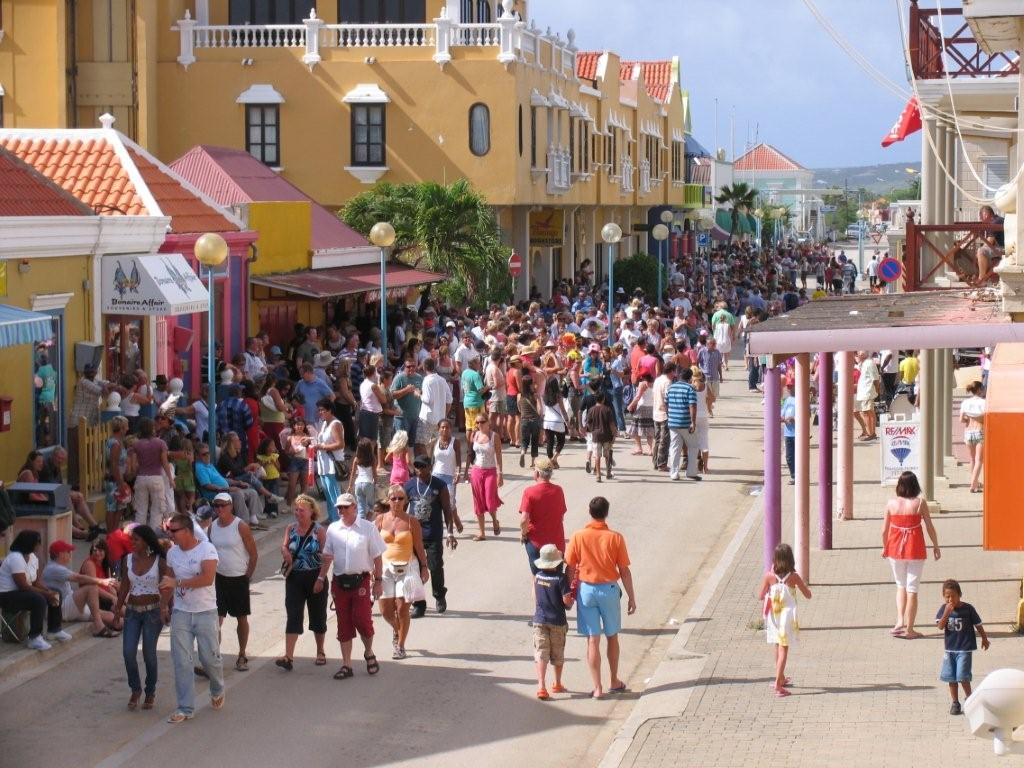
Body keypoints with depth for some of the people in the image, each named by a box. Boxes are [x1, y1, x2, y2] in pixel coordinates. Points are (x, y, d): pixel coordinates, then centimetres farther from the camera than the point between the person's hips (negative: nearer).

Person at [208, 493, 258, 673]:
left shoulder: (240, 526, -11)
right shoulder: (212, 526, 3)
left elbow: (254, 555, -7)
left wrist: (247, 576, -7)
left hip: (239, 578, -3)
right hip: (219, 578, 3)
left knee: (242, 618, 8)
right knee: (216, 618, -5)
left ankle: (242, 656, 21)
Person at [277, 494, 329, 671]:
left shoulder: (319, 530, -5)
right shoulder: (291, 529, 7)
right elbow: (284, 546, 2)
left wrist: (321, 579, -14)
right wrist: (285, 552, -21)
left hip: (315, 577, -2)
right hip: (294, 577, 2)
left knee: (318, 615, 10)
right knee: (293, 616, -7)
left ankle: (320, 652, 29)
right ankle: (288, 656, -15)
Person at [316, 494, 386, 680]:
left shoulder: (368, 528, -2)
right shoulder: (333, 529, 7)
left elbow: (377, 557, 0)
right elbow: (327, 556, 15)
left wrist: (378, 581, -2)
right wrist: (321, 578, 9)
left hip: (361, 580, -3)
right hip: (340, 581, 3)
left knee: (362, 620, -11)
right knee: (344, 625, 5)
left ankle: (369, 653, 17)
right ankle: (346, 665, 11)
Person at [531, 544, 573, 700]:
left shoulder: (538, 575, -3)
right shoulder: (561, 578, -16)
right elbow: (567, 600, -19)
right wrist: (571, 603, 3)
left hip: (539, 620, 2)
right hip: (557, 621, -2)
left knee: (541, 654, -2)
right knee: (558, 655, 15)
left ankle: (541, 686, -17)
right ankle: (557, 684, 29)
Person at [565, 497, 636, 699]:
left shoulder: (578, 537, -8)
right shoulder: (616, 538, -9)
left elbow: (570, 568, -3)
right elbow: (624, 571, -6)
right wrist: (631, 597, 3)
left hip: (586, 590, 0)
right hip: (609, 589, 0)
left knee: (592, 640, 3)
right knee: (612, 637, 17)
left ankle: (598, 687, 1)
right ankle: (614, 682, 28)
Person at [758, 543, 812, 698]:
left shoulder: (769, 576, -9)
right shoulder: (793, 577, -12)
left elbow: (760, 596, 0)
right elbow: (808, 595, -2)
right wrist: (802, 582, 12)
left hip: (773, 616, 3)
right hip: (787, 616, -3)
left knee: (778, 648, 22)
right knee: (783, 650, -3)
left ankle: (781, 678, 38)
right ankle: (778, 685, -14)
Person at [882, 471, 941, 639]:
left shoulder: (891, 504, -3)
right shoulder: (920, 503, -8)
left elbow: (885, 530, 1)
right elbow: (930, 527, -3)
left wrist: (885, 547, 18)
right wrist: (936, 546, 11)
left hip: (895, 549, 2)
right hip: (915, 549, -2)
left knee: (901, 586, 19)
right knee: (912, 588, 5)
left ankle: (900, 621, 4)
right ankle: (909, 629, 6)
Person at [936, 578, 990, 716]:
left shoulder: (968, 609, -9)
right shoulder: (943, 609, -3)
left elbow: (978, 625, 3)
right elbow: (940, 626, -13)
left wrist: (984, 639, 13)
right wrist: (946, 612, -26)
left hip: (964, 648, -4)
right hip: (949, 648, 4)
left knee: (962, 676, -11)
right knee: (951, 677, 8)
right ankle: (955, 702, 19)